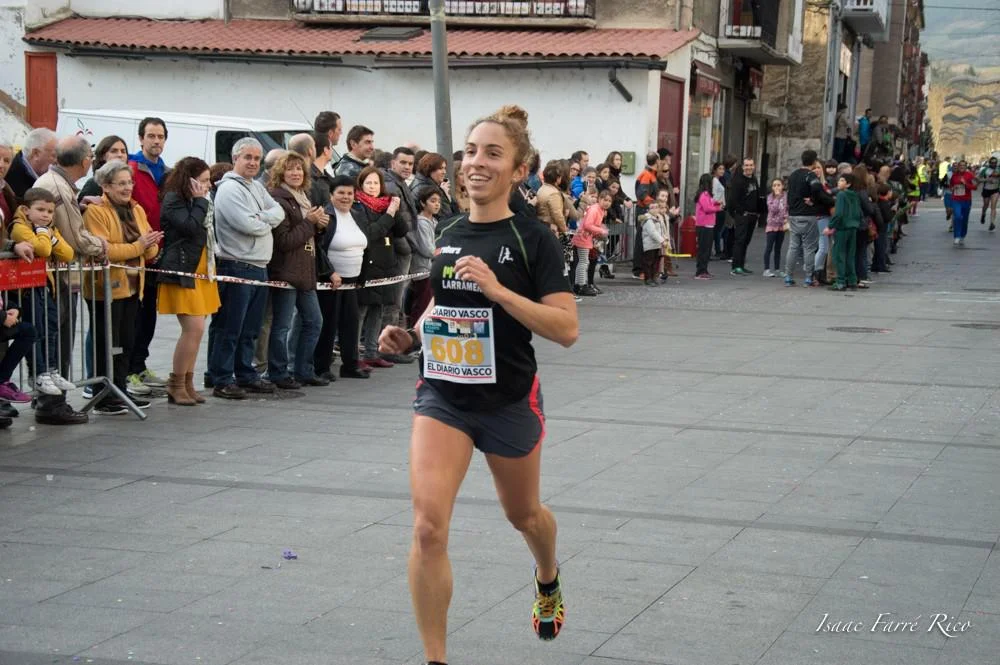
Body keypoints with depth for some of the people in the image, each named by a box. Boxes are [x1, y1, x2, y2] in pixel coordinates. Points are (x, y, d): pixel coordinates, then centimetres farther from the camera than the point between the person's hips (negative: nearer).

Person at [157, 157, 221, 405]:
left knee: (195, 330, 8)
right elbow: (191, 226, -23)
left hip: (200, 273, 9)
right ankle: (176, 385, -6)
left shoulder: (199, 202, 18)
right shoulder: (173, 200, -10)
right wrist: (200, 200, -14)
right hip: (182, 273, -9)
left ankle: (187, 383, 13)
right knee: (194, 328, -15)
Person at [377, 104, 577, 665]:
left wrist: (496, 288, -28)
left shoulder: (533, 240, -12)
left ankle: (549, 578, 58)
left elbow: (567, 329, -20)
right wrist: (411, 335, 0)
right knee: (428, 527, -14)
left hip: (510, 402, -3)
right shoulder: (446, 236, 3)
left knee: (522, 514, 22)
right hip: (443, 395, 3)